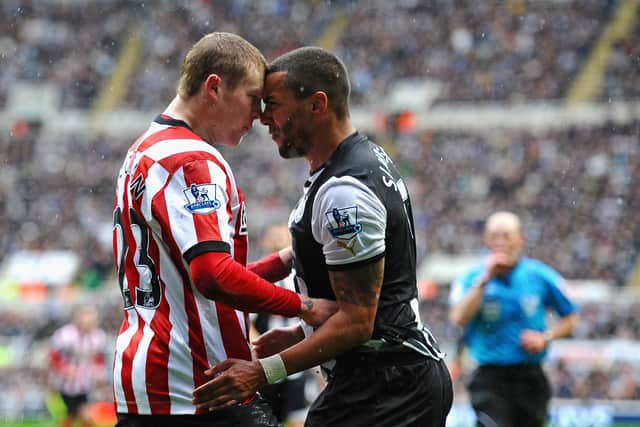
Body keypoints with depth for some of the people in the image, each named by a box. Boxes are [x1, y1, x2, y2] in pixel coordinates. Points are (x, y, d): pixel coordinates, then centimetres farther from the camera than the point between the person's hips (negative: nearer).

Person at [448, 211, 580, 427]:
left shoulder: (540, 276, 2)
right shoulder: (472, 279, -1)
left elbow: (570, 318, 11)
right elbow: (459, 318, -19)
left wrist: (546, 337, -6)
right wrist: (484, 280, -19)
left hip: (530, 378, 2)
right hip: (490, 379, -2)